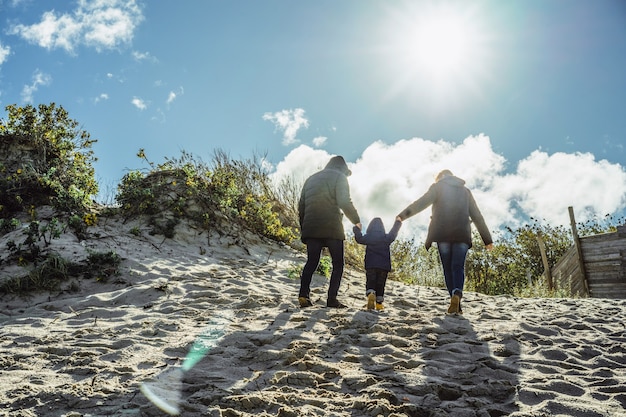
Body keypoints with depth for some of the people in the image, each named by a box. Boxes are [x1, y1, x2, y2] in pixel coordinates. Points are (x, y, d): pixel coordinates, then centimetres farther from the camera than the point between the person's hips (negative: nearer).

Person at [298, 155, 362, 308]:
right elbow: (344, 202, -10)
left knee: (311, 262, 9)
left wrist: (303, 230, 20)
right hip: (332, 228, -4)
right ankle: (332, 299, -6)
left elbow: (301, 206, 18)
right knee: (338, 264, 4)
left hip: (311, 228, 5)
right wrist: (356, 220, 1)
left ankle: (303, 293, -9)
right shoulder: (339, 177, 5)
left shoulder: (311, 179, 22)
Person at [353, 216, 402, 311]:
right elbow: (393, 233, 15)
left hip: (370, 265, -1)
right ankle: (379, 303, 10)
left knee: (370, 282, 0)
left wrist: (356, 229, 24)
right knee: (380, 284, 10)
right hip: (384, 265, 1)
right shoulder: (386, 237, 4)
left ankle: (370, 294, -30)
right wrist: (398, 223, 28)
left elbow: (359, 239, 10)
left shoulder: (368, 237, 1)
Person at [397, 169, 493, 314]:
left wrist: (403, 215, -1)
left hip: (443, 234, -2)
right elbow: (477, 217, 21)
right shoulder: (466, 191, 23)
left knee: (448, 268, 5)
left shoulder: (438, 187, 12)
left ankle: (456, 304, -3)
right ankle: (457, 294, -29)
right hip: (462, 235, 2)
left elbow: (421, 203, -2)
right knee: (458, 266, -1)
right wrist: (487, 239, 22)